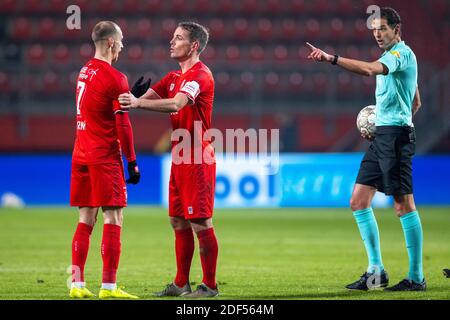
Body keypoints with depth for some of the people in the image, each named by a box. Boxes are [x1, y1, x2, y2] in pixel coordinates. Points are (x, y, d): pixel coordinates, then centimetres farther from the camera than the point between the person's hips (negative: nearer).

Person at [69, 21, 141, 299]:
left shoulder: (85, 72, 11)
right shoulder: (114, 78, -12)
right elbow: (123, 125, -13)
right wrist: (133, 163, -9)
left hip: (81, 156, 8)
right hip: (105, 158, -8)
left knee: (86, 221, 9)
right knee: (113, 221, -4)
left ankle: (77, 284, 8)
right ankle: (109, 286, -7)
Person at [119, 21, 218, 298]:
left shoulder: (200, 75, -14)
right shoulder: (175, 77, 17)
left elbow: (176, 104, -29)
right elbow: (148, 97, 10)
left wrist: (138, 103, -37)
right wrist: (131, 101, -10)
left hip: (197, 159, -9)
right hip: (180, 158, 9)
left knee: (200, 222, -7)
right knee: (179, 222, 11)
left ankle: (210, 285, -2)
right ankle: (181, 283, 17)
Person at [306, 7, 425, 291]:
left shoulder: (401, 53, -10)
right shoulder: (393, 57, 21)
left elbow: (369, 69, -31)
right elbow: (416, 103, 28)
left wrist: (331, 58, -36)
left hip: (395, 136, -10)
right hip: (381, 138, 10)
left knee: (404, 205, -8)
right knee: (359, 201, 7)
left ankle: (417, 278, -5)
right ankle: (376, 271, 10)